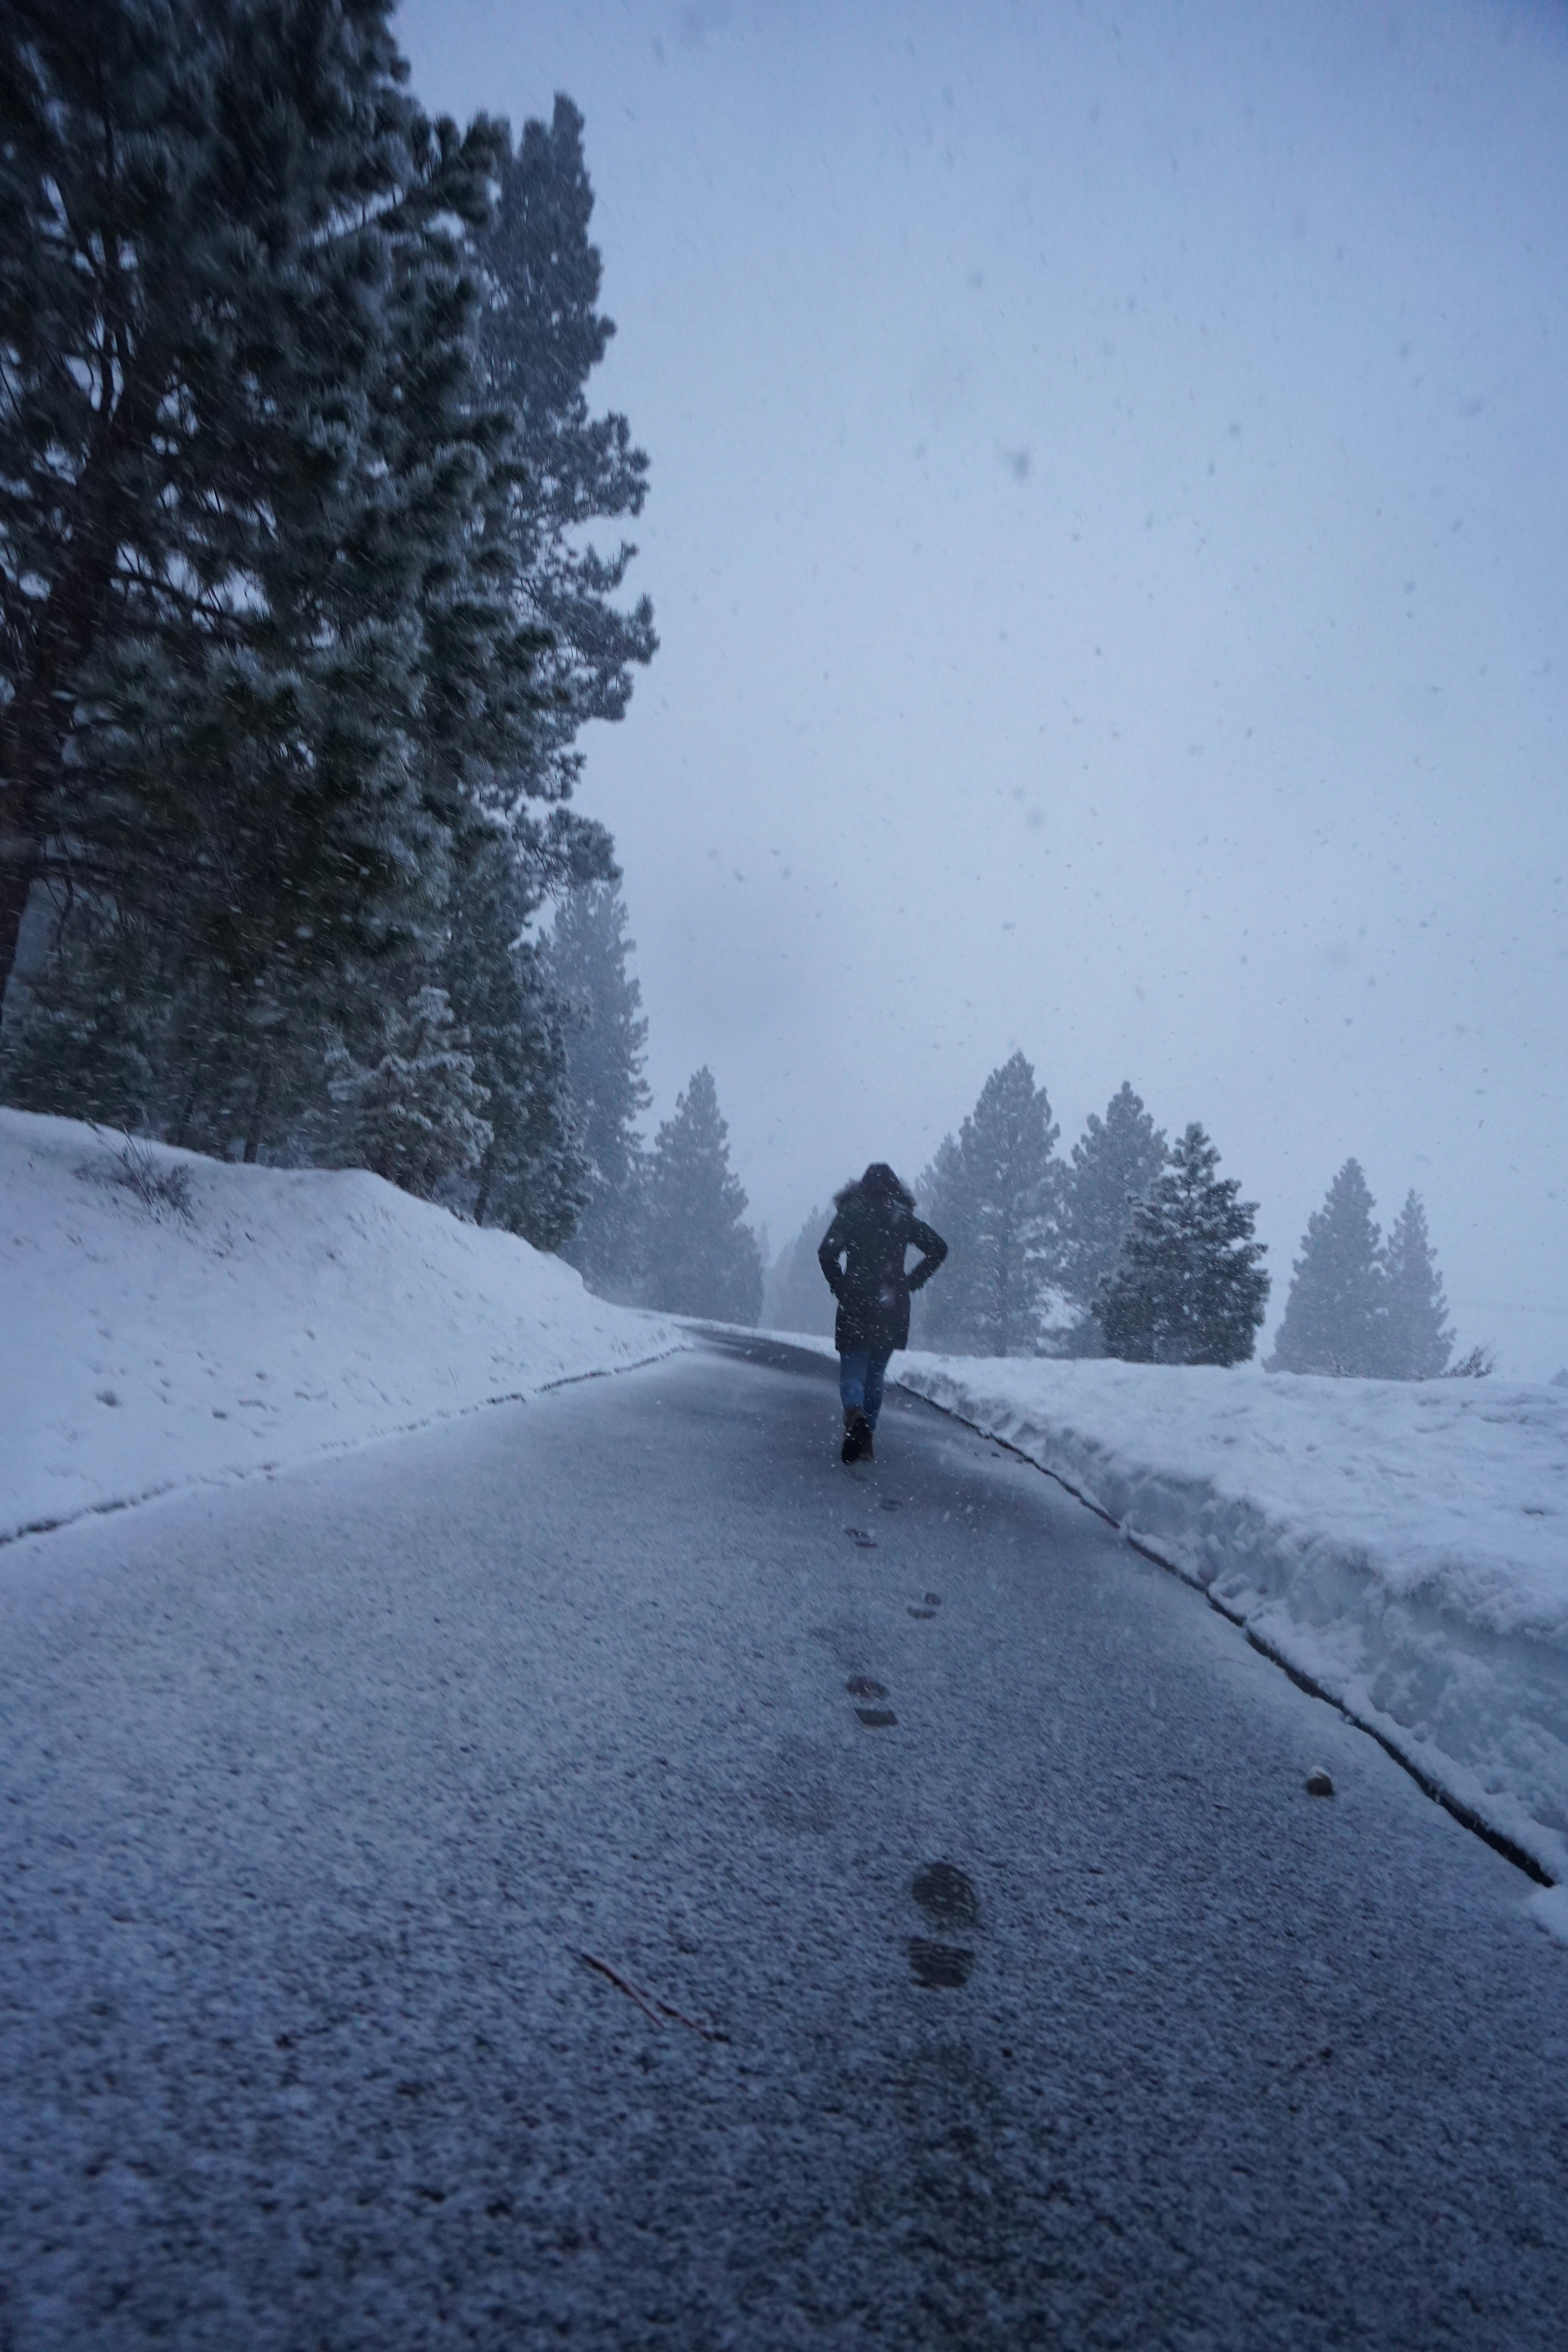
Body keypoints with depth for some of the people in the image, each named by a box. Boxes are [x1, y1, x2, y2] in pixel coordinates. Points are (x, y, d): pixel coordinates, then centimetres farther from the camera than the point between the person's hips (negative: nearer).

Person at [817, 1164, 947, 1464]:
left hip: (856, 1306, -3)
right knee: (875, 1375, 15)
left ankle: (856, 1416, -31)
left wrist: (839, 1287, -3)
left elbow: (826, 1253, -14)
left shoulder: (851, 1212, -1)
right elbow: (938, 1248, 3)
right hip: (892, 1309, 3)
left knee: (852, 1371, -2)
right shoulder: (904, 1217, 7)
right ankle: (866, 1439, 14)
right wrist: (912, 1282, 5)